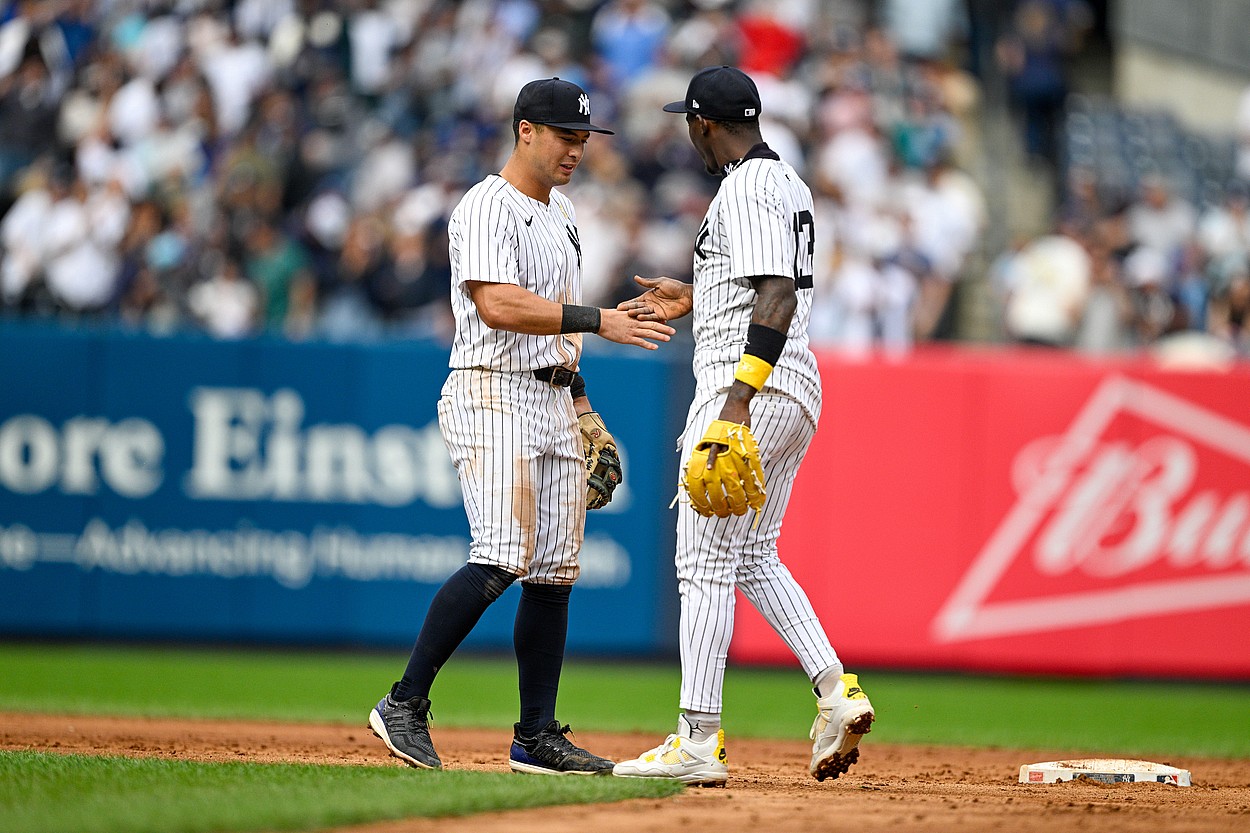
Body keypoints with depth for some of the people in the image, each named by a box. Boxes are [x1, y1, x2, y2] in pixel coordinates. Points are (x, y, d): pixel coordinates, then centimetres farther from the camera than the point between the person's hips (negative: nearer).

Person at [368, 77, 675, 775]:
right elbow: (497, 304, -25)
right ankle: (406, 705, -14)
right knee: (504, 557, -20)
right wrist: (597, 319, -29)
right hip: (492, 397, -9)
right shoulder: (487, 208, -11)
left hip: (552, 402, 9)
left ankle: (538, 737, 10)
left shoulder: (561, 214, 18)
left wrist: (582, 406, 20)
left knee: (555, 570, 5)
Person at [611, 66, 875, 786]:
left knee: (706, 561, -7)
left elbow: (778, 298, -25)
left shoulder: (747, 190, -14)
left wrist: (738, 400, -30)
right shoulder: (790, 184, 18)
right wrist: (696, 299, 35)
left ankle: (698, 743, -7)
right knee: (754, 558, 18)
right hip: (798, 395, 10)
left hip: (750, 390, -10)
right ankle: (837, 693, 6)